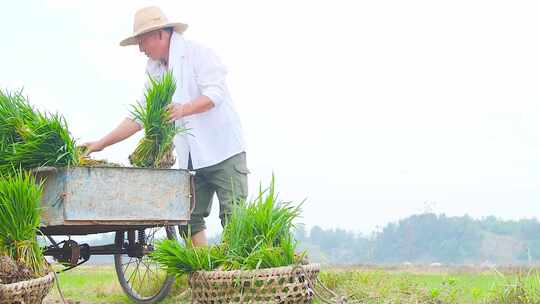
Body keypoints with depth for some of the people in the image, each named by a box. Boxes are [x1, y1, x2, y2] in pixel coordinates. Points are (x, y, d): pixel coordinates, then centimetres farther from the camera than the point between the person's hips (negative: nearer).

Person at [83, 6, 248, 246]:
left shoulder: (198, 53, -5)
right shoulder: (154, 71, 15)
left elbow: (215, 93, -17)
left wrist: (184, 109, -34)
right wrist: (101, 144, 8)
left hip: (223, 149, -7)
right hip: (190, 159, 7)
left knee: (233, 217, -9)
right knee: (189, 219, -2)